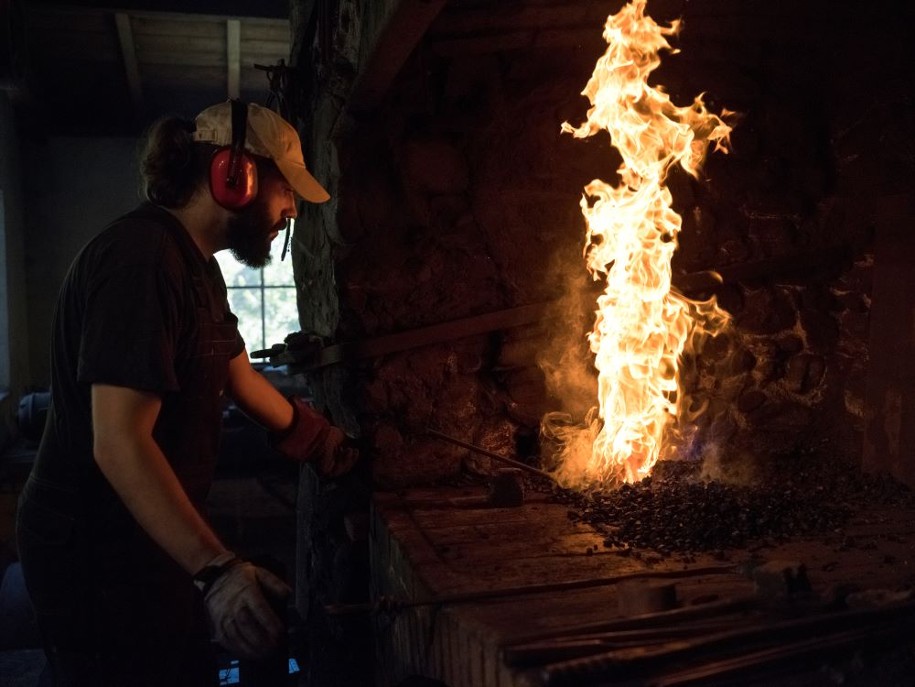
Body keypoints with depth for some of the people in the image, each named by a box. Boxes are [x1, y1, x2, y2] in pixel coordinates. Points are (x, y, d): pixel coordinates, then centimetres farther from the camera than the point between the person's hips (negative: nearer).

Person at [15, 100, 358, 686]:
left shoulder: (195, 263, 10)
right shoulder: (141, 257, -24)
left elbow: (241, 375, 19)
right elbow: (119, 444, -29)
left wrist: (322, 442, 25)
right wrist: (215, 569, -34)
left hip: (154, 542, 10)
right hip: (97, 555, -10)